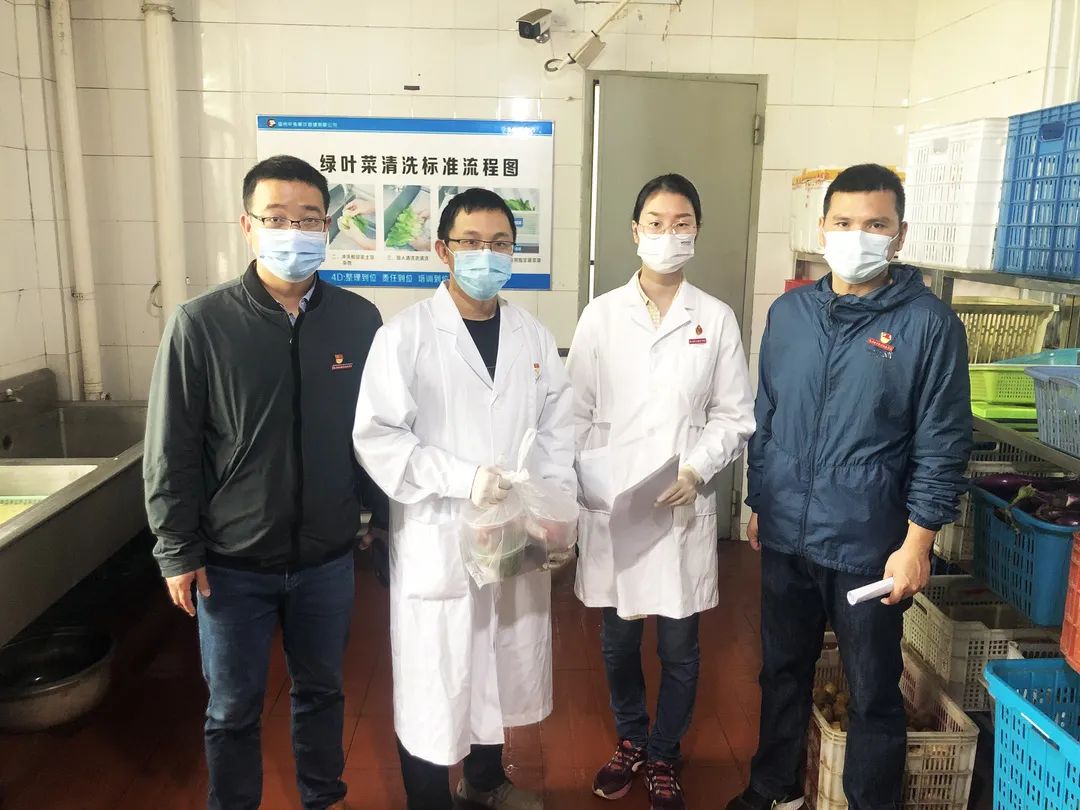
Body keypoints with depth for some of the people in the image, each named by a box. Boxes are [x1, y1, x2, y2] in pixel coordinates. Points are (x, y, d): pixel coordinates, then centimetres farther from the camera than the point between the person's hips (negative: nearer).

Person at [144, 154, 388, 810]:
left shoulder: (359, 320, -5)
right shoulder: (200, 324, -10)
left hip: (327, 558, 2)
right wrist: (178, 551, -5)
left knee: (322, 690, 20)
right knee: (233, 708, 15)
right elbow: (171, 451, -6)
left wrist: (383, 514, 6)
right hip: (232, 563, -1)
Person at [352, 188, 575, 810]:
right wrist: (464, 477, -20)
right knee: (434, 685, 6)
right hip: (437, 542, -4)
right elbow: (376, 437, -13)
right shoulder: (405, 335, -8)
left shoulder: (534, 336, 5)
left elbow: (557, 431, 8)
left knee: (503, 670, 19)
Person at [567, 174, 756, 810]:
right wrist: (603, 491, -8)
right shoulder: (601, 315, 1)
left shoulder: (717, 319, 1)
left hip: (686, 509, 0)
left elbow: (735, 416, 2)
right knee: (618, 640, 13)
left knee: (679, 646, 9)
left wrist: (696, 472, -13)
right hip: (611, 510, 1)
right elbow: (578, 414, 1)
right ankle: (631, 740, 39)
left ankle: (664, 755, 33)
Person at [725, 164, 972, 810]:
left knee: (874, 693, 11)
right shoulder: (790, 312, 3)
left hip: (869, 546, -4)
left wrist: (916, 546, -11)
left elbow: (943, 446, -8)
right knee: (783, 671, 20)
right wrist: (759, 503, 12)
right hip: (786, 538, 4)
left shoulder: (930, 323, -9)